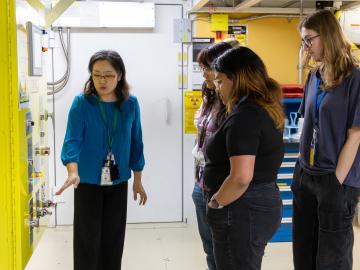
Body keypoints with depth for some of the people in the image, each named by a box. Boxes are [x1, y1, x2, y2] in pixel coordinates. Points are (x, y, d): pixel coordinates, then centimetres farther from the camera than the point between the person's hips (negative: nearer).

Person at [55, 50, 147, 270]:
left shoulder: (130, 104, -2)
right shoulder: (81, 102, -10)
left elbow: (135, 143, 5)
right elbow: (73, 139, -19)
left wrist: (138, 181, 8)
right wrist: (73, 172, -37)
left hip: (118, 182, 3)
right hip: (88, 182, -2)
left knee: (114, 239, 12)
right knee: (87, 241, 1)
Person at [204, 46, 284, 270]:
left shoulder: (245, 115, -20)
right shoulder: (266, 109, 10)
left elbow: (241, 178, -28)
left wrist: (215, 203, -12)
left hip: (242, 212, -10)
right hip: (263, 205, 10)